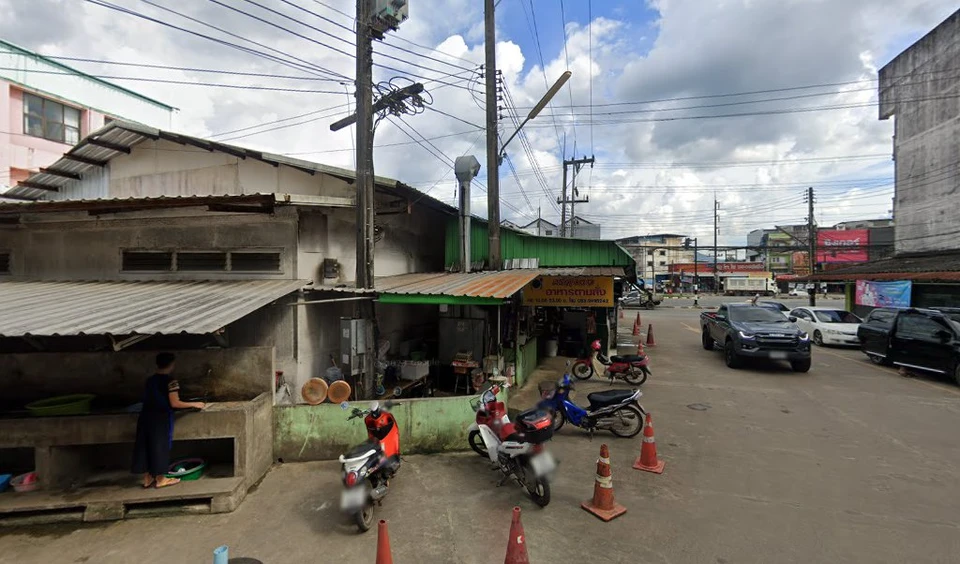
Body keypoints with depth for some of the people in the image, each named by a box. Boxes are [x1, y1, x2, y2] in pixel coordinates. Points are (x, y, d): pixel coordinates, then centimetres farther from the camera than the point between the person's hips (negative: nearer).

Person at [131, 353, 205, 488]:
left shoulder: (150, 380, 9)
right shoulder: (170, 381, -13)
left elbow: (149, 400, 15)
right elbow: (174, 403, -15)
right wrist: (194, 404, -4)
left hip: (146, 416, 7)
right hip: (161, 418, -7)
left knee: (145, 446, 13)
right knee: (160, 447, 3)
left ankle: (147, 478, 22)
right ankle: (160, 479, 13)